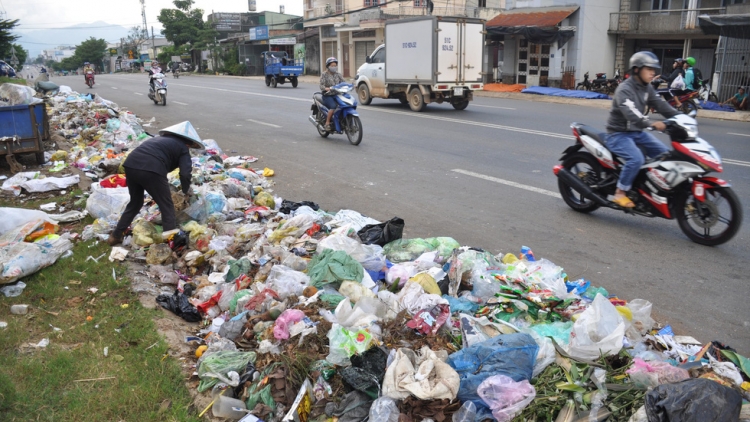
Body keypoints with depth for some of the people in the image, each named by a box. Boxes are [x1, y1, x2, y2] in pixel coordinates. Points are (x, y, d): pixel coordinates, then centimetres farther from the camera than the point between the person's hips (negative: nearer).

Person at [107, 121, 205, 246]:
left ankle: (116, 236, 36)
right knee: (167, 207, 8)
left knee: (135, 202, 28)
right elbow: (185, 174, 2)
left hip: (130, 165, 7)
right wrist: (186, 191, 22)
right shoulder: (183, 147, 15)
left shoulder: (161, 138, 35)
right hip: (151, 169, -7)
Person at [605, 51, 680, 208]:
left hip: (637, 132, 9)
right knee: (636, 159, -30)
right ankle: (620, 193, -17)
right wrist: (652, 124, -48)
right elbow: (630, 113, -35)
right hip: (618, 134, -9)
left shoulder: (647, 88, 9)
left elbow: (661, 105, 3)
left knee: (665, 154, 1)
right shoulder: (624, 89, -19)